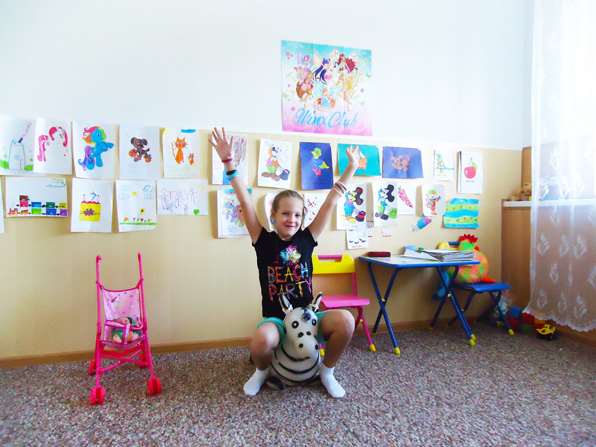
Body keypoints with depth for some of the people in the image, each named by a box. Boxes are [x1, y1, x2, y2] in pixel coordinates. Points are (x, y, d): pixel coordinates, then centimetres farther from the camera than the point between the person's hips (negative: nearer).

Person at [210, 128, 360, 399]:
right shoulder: (264, 241, -4)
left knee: (346, 320, -25)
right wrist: (228, 161, -17)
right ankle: (262, 371, 6)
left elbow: (330, 202, 0)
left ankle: (327, 371, 6)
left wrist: (352, 167, 2)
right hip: (275, 318, -2)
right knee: (261, 341, -35)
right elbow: (245, 201, -12)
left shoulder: (307, 238, 0)